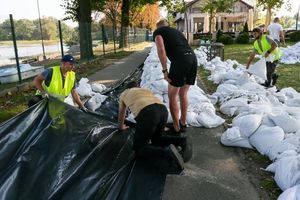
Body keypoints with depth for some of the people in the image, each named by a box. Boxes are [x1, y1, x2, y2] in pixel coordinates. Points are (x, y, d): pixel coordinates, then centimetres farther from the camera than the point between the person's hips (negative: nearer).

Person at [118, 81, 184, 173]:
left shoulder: (124, 93, 33)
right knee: (156, 140, 29)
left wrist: (121, 126, 66)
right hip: (163, 110, 5)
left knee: (139, 149, 6)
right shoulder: (146, 89, 41)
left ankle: (166, 152, -19)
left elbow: (121, 113, 47)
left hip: (147, 114, -5)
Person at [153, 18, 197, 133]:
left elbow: (161, 50, -6)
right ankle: (183, 123, 31)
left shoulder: (158, 32, 14)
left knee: (172, 96, 10)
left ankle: (176, 128, 15)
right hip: (193, 58, 7)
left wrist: (164, 70, -5)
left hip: (180, 61, -6)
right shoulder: (176, 31, 33)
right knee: (183, 94, 21)